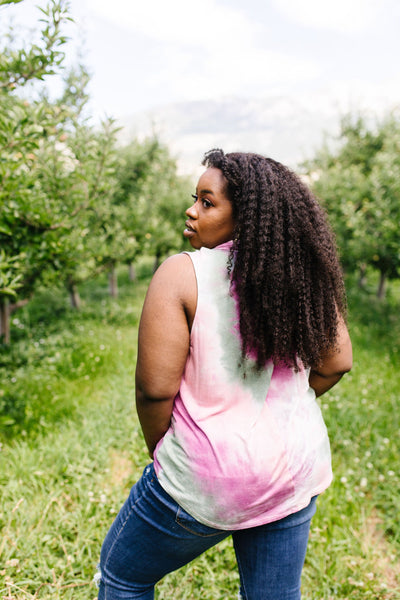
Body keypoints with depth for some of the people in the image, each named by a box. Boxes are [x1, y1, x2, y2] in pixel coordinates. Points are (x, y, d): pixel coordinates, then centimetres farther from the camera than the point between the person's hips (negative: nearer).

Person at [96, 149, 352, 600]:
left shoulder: (181, 274, -18)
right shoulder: (303, 272, -4)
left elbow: (155, 389, -18)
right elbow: (336, 363, 2)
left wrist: (159, 450, 0)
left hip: (207, 478, -5)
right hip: (297, 474, 5)